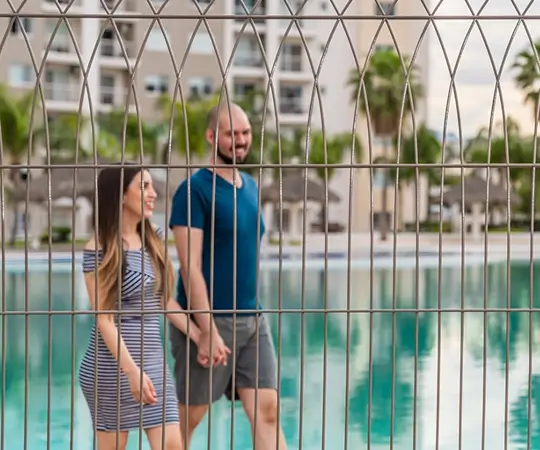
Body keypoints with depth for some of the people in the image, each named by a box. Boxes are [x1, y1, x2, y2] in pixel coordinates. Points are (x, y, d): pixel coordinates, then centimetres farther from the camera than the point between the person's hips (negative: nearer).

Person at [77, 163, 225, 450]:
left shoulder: (153, 239, 7)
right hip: (112, 365, -6)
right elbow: (104, 319, -16)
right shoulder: (99, 250, -11)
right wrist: (132, 371, -23)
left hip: (154, 361, 6)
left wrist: (200, 338, 7)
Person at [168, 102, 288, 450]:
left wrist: (252, 312, 17)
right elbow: (190, 267, -16)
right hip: (208, 320, -6)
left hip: (253, 319, 6)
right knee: (187, 419, 5)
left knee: (267, 411, 0)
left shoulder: (251, 186, 12)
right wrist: (208, 330, -21)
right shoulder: (194, 190, -11)